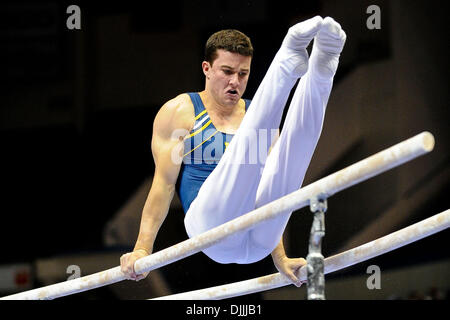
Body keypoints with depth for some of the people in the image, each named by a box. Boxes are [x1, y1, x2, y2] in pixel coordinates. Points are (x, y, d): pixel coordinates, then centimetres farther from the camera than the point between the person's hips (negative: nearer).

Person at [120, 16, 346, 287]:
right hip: (210, 226, -4)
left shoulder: (254, 115, 24)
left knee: (295, 144, -19)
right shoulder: (179, 112, 13)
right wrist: (142, 249, -5)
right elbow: (164, 183, 6)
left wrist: (280, 258, 18)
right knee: (246, 144, -30)